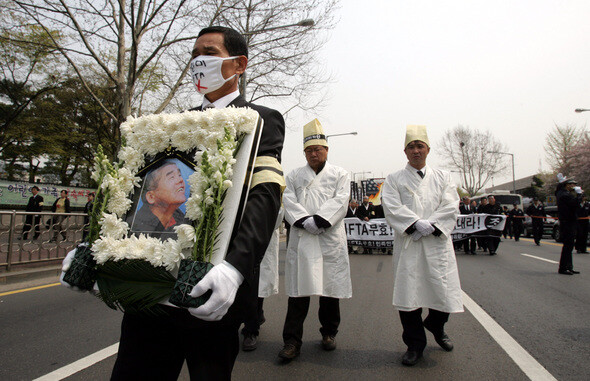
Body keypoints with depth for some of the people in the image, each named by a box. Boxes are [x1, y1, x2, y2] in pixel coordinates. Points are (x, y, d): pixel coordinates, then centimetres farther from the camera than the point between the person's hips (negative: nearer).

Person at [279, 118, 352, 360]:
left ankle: (329, 333, 27)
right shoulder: (294, 176, 16)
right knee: (298, 290, 0)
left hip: (330, 240, 0)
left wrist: (319, 220, -16)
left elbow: (339, 201, -3)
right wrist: (305, 220, -14)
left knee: (331, 288, 8)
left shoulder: (340, 175, 12)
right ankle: (292, 341, 7)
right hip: (301, 240, 1)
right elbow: (289, 202, 3)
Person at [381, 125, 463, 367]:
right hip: (407, 244, -1)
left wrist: (431, 226, -12)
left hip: (437, 243, 2)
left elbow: (451, 208, 2)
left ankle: (436, 326, 38)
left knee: (444, 291, 4)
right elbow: (392, 208, -6)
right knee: (408, 293, -1)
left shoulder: (443, 177, 14)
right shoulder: (394, 179, 9)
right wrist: (417, 223, -17)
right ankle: (415, 344, 19)